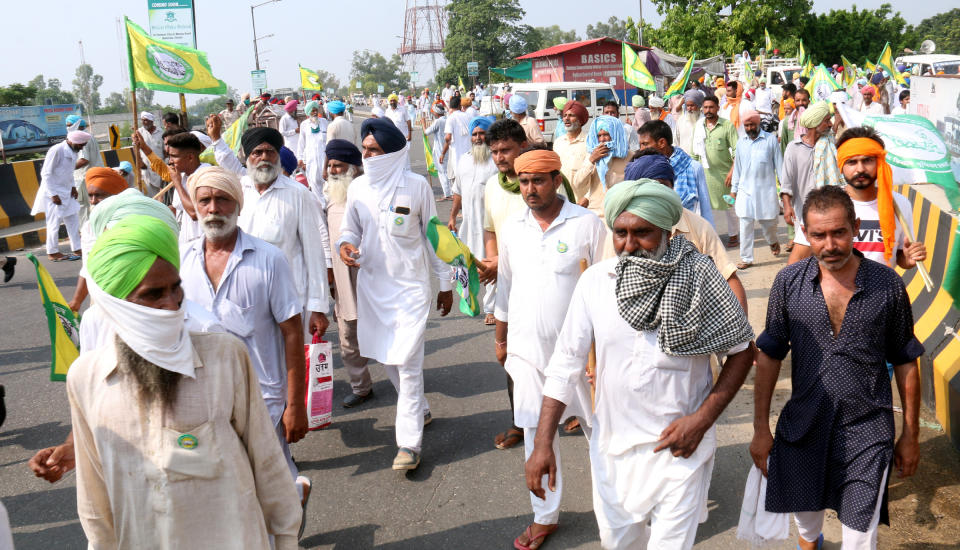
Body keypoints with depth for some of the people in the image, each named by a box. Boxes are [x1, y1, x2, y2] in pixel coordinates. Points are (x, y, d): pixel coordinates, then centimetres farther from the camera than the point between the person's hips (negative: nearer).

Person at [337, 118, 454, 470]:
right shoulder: (358, 187, 0)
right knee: (386, 355, 14)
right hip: (372, 284, 5)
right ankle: (420, 410, 37)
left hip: (411, 284, -4)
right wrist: (344, 244, -12)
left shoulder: (416, 186, -9)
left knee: (407, 361, -7)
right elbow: (350, 227, 13)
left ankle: (410, 441, 1)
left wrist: (446, 284, 3)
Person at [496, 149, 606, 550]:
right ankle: (545, 516, 26)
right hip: (527, 347, 4)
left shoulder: (587, 223, -10)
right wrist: (501, 338, 18)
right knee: (536, 431, 11)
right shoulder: (512, 227, 3)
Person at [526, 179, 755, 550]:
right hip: (612, 445, 3)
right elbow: (566, 363, -3)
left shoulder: (698, 278, -13)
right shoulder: (595, 281, -7)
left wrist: (702, 419, -12)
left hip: (678, 448, -3)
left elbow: (742, 350, -2)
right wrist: (543, 443, -8)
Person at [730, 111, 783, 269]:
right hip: (745, 190, 2)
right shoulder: (741, 142, 9)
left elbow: (779, 164, 2)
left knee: (768, 222, 7)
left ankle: (773, 242, 41)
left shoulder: (770, 140, -1)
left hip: (766, 189, -2)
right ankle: (746, 258, 7)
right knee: (745, 225, -1)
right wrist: (733, 189, 13)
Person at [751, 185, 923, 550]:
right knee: (805, 512, 22)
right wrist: (760, 429, 1)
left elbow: (905, 362, 3)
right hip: (802, 425, 2)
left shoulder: (888, 285, -7)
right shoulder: (788, 282, -6)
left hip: (867, 430, -1)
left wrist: (911, 435, 6)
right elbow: (769, 355, 1)